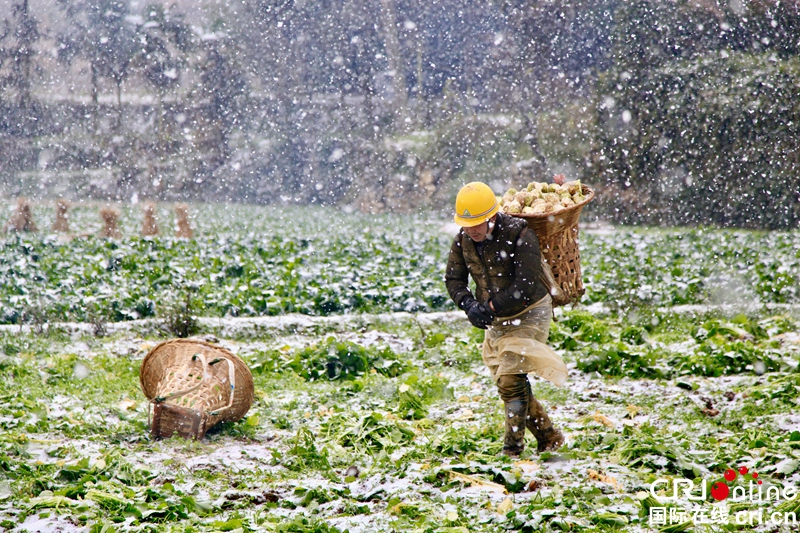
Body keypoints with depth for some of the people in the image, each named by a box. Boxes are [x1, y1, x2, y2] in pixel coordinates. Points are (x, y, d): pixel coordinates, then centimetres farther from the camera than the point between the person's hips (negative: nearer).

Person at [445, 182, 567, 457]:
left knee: (511, 379, -16)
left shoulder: (520, 235, -25)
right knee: (505, 383, 9)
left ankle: (512, 448, -9)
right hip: (497, 319, 7)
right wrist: (469, 304, -21)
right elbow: (453, 279, -1)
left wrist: (490, 308, -31)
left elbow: (526, 286, -28)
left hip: (528, 313, -7)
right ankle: (549, 437, 24)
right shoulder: (463, 239, -6)